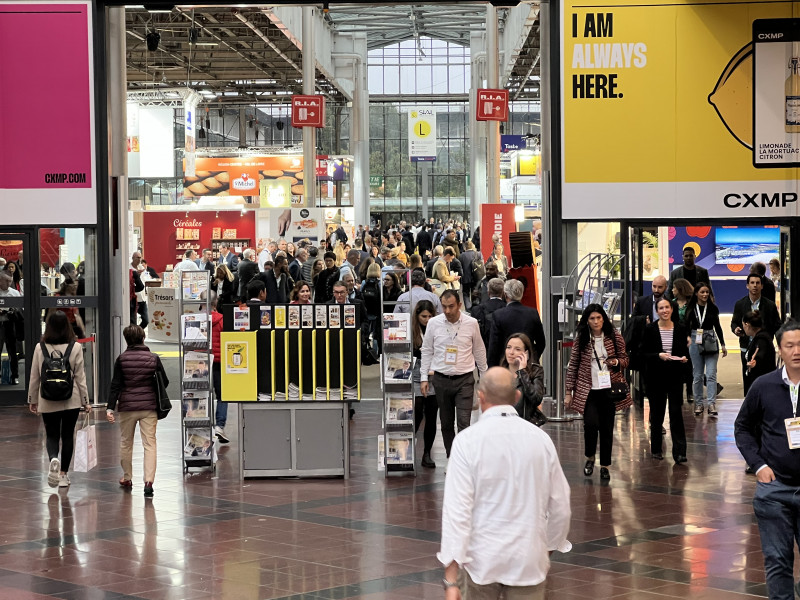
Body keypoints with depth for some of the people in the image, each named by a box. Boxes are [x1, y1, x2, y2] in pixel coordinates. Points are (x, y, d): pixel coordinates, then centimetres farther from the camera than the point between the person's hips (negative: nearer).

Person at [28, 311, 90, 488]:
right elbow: (80, 377, -3)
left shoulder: (40, 348, -4)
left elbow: (34, 377, 2)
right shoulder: (75, 347, -6)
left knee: (52, 435, 10)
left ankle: (53, 460, -20)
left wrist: (32, 400, 13)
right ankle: (63, 474, 14)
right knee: (67, 436, 12)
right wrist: (85, 401, 5)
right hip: (71, 400, 0)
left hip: (48, 401, 0)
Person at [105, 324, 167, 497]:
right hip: (149, 407, 0)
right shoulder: (153, 358, -3)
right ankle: (149, 480, -14)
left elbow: (116, 385, -8)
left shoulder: (122, 359, -5)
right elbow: (165, 382, 3)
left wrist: (110, 407, -8)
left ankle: (127, 478, 28)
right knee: (149, 443, 0)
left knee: (126, 443, 17)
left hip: (127, 406, 0)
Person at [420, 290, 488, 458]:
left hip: (464, 380, -2)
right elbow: (427, 351, 9)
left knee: (464, 423, -11)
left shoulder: (471, 323, -2)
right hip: (441, 379, 2)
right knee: (446, 424, 10)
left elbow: (479, 351, 9)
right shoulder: (434, 323, 0)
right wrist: (424, 377, 6)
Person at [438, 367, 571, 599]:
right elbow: (560, 507, 6)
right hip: (529, 558, 2)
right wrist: (548, 548, 23)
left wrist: (451, 580, -14)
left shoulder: (468, 440, -10)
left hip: (482, 558, -2)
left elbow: (457, 510, -15)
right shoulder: (540, 438, -1)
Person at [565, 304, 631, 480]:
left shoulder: (615, 337, 1)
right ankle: (590, 457, 11)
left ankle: (605, 466, 17)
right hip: (588, 389, -1)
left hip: (609, 388, 1)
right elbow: (572, 366, 4)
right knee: (591, 423, -16)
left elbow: (625, 360, 11)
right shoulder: (581, 339, 0)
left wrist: (616, 362, -13)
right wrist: (569, 391, 3)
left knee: (607, 428, 5)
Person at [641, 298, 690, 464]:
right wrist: (659, 355, -19)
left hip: (675, 377, 0)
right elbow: (644, 353, -3)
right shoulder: (650, 330, -1)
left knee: (676, 413, -7)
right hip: (655, 377, 0)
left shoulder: (680, 329, 4)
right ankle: (656, 449, 23)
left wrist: (684, 358, -10)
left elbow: (685, 351, 11)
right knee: (657, 413, 8)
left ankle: (679, 452, -10)